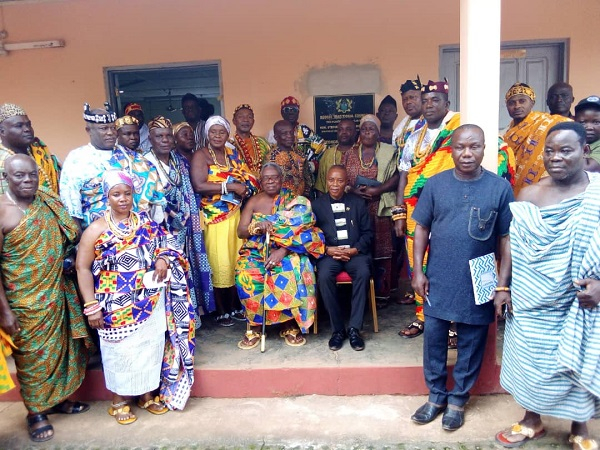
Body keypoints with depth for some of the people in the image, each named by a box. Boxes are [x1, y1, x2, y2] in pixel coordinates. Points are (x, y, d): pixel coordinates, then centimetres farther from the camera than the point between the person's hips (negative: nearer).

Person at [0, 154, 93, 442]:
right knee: (32, 354, 10)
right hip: (24, 300, -5)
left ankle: (57, 399, 38)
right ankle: (35, 412, 29)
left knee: (60, 348, 18)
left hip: (57, 293, 6)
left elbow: (68, 238, 15)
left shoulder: (49, 202, 1)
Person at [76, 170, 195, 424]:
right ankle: (119, 401, 30)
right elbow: (83, 268, -9)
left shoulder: (145, 223, 3)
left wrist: (163, 259, -10)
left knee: (150, 346, 13)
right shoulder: (96, 230, -9)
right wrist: (91, 306, -14)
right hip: (117, 305, -3)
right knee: (120, 351, 8)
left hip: (150, 302, 4)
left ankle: (148, 394, 34)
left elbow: (166, 243, 14)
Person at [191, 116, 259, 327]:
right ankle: (221, 311, 13)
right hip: (214, 218, -5)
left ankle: (235, 306, 24)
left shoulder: (234, 154, 13)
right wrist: (229, 186, -20)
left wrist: (245, 187, -13)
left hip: (236, 215, 6)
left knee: (237, 262, 10)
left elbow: (249, 178, 10)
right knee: (219, 264, -1)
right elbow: (198, 186, -19)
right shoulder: (200, 155, -5)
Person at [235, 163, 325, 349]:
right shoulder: (254, 202, 9)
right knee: (246, 275, -29)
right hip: (257, 251, 2)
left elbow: (301, 230, -8)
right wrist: (256, 227, -20)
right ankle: (254, 326, -12)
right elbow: (240, 231, 3)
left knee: (291, 274, -34)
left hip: (287, 251, -2)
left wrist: (283, 250, -22)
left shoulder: (294, 201, 3)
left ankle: (291, 326, -14)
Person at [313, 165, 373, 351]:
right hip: (329, 253, 0)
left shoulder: (358, 203, 14)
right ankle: (338, 329, -18)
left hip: (355, 252, 1)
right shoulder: (317, 205, 11)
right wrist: (328, 249, -12)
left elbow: (367, 233, 9)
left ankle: (354, 328, -21)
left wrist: (355, 250, -9)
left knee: (363, 273, -32)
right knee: (324, 276, -32)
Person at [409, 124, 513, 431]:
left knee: (471, 343, 12)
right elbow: (422, 228, 3)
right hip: (438, 280, 1)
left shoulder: (501, 187, -5)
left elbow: (506, 239, -2)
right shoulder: (435, 184, -2)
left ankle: (458, 399, 32)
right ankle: (436, 395, 30)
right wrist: (418, 271, -1)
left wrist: (503, 283, -5)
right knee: (434, 338, 10)